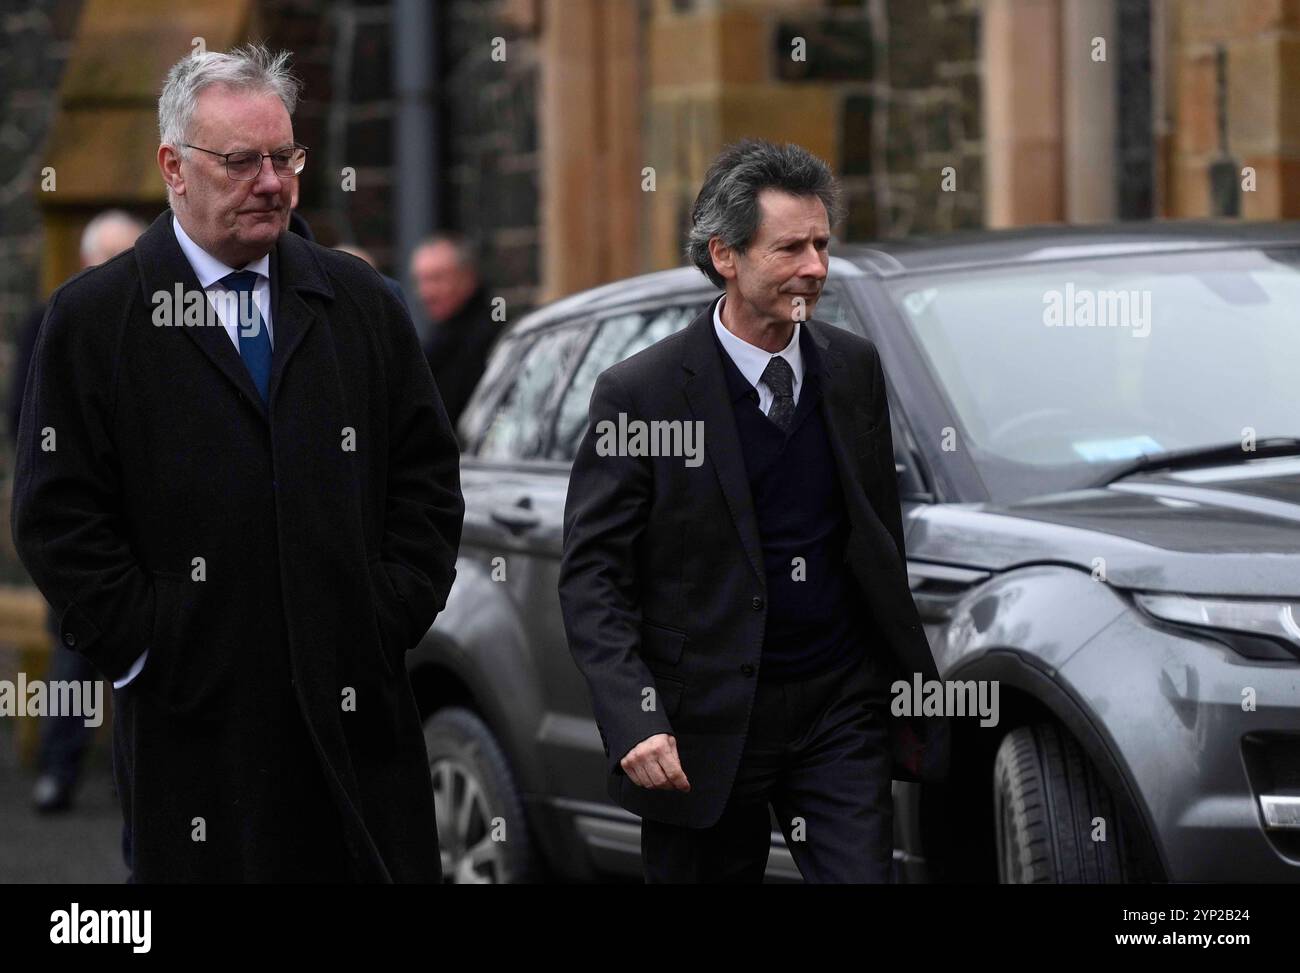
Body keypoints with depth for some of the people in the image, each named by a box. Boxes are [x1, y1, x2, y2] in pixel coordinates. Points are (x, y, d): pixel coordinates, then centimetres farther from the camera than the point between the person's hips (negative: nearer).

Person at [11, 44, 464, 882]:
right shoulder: (94, 318, 1)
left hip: (356, 708, 3)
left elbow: (428, 472, 13)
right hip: (195, 711, -3)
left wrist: (397, 613, 2)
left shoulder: (360, 303, 11)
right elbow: (59, 513, -3)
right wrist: (140, 644, -8)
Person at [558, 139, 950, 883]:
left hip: (841, 709, 3)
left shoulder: (854, 368, 6)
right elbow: (591, 577, -10)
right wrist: (634, 723, -22)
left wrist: (909, 680, 14)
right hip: (706, 724, -3)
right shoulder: (641, 394, -10)